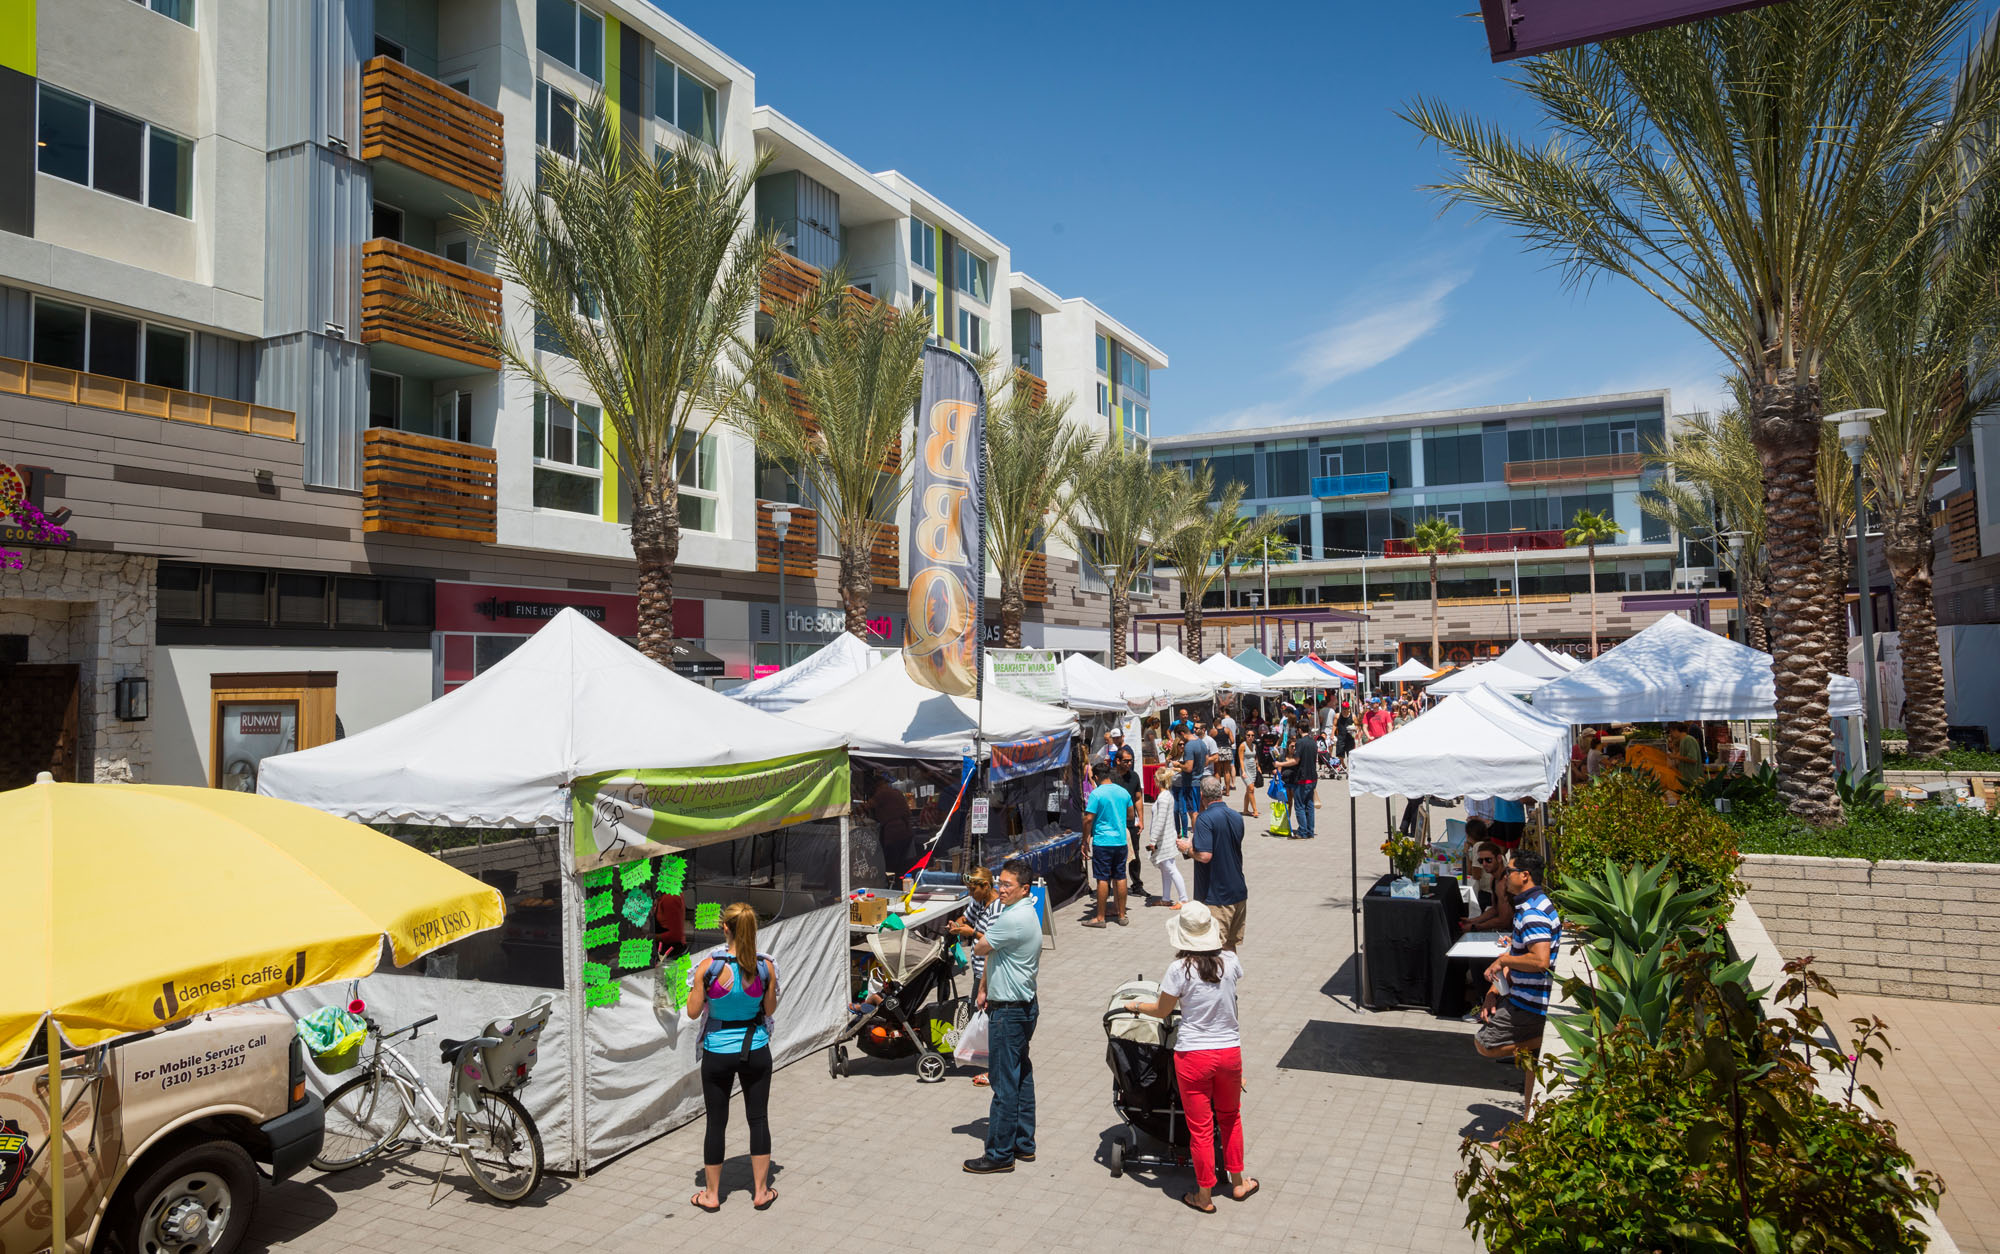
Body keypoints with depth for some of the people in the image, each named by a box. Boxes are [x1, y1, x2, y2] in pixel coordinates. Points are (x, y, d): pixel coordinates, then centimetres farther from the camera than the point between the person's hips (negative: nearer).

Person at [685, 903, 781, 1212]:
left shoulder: (709, 966, -17)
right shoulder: (766, 966, -12)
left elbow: (693, 1011, -8)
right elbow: (770, 1009, 0)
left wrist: (696, 985, 7)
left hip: (718, 1052, -1)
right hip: (755, 1050, 1)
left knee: (716, 1123, 12)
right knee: (758, 1119, 14)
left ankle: (712, 1195, 25)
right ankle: (761, 1192, 22)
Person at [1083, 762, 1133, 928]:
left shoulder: (1096, 794, -12)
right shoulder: (1124, 792, 6)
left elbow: (1089, 819, -14)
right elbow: (1130, 813, 18)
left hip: (1102, 841, -5)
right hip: (1121, 841, 5)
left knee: (1102, 879, 0)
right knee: (1120, 878, 11)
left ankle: (1100, 918, 5)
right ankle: (1122, 916, 18)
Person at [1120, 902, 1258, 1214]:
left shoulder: (1180, 969, -17)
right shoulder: (1230, 961, -7)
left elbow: (1161, 1010, -4)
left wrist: (1136, 1005, 14)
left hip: (1193, 1055, -4)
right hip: (1229, 1051, 4)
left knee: (1200, 1127, 10)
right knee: (1230, 1116, 25)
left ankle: (1204, 1196, 23)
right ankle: (1237, 1182, 37)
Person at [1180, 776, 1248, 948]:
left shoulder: (1205, 819, -18)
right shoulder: (1237, 818, 6)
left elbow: (1205, 856, -26)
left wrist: (1187, 849, -7)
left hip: (1216, 897, -7)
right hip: (1238, 892, 7)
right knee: (1231, 946, 17)